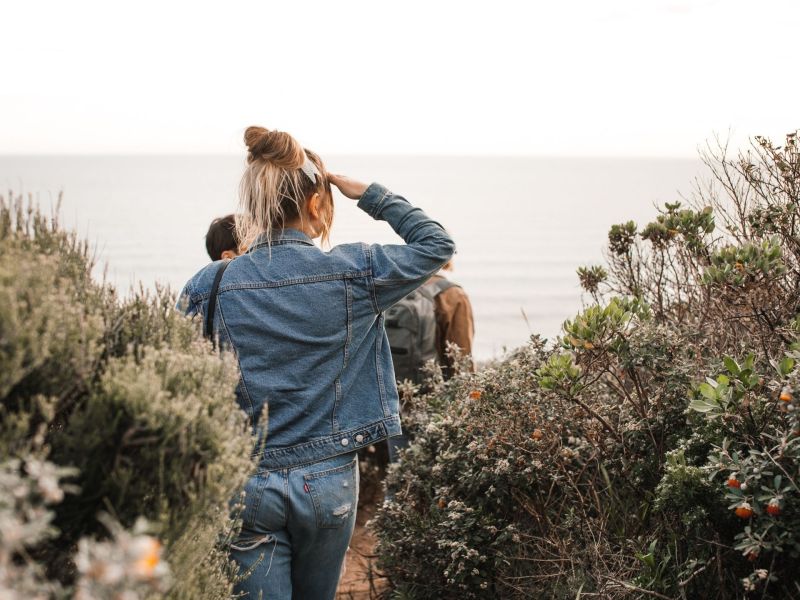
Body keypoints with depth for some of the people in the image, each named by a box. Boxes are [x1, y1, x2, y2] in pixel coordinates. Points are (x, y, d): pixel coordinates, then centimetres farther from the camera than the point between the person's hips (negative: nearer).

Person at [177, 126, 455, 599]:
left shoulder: (209, 287, -6)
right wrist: (370, 195, 7)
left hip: (246, 484, -1)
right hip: (330, 480, 1)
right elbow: (438, 245, 7)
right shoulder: (351, 273, -7)